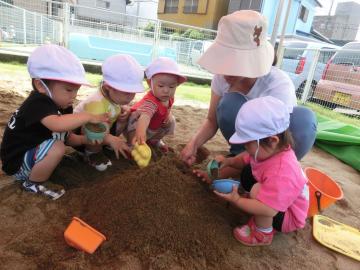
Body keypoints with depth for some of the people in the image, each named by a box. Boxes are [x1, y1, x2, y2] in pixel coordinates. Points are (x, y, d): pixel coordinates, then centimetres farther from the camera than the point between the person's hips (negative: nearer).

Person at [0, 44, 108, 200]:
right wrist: (89, 117, -39)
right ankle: (32, 183, -5)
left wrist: (85, 139, -15)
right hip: (17, 164, -9)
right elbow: (57, 124, -49)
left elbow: (67, 137, 2)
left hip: (31, 153, 9)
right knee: (57, 148, -28)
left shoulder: (62, 105, -3)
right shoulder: (38, 103, -28)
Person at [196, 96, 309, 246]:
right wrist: (228, 161, -10)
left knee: (257, 189, -35)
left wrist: (236, 200, -33)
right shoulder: (270, 150, -15)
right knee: (244, 169, 4)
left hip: (286, 217, -8)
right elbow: (246, 159, 5)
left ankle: (262, 235, -14)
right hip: (272, 196, 8)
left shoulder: (281, 174, -42)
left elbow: (268, 210, -43)